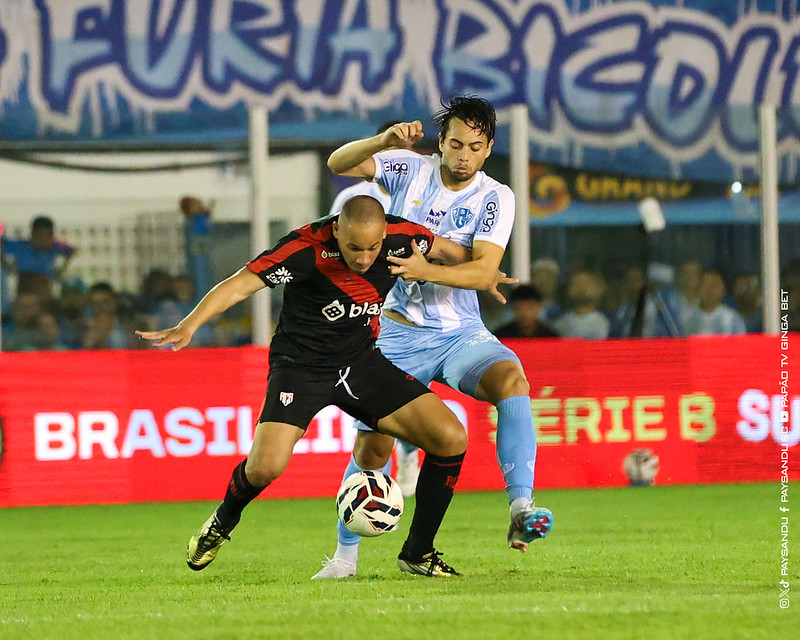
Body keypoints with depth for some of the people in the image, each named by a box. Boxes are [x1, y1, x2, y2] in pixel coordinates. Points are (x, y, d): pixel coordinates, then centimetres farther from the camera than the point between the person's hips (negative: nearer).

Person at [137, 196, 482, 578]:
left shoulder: (400, 237, -11)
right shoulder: (306, 248, -24)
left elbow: (446, 250, 13)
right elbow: (241, 285, -27)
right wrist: (189, 326, -40)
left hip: (361, 360, 5)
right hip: (300, 363, -4)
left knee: (451, 439, -11)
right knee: (266, 466, -25)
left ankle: (417, 554, 6)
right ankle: (222, 524, 12)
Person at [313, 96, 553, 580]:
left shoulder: (495, 198, -5)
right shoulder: (410, 170, -1)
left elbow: (484, 271, -17)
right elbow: (339, 164, -12)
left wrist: (428, 270, -33)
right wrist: (385, 141, -30)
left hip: (462, 335, -1)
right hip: (399, 334, 1)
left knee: (512, 379, -32)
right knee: (372, 446, -6)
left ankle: (521, 510, -40)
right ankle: (346, 556, 15)